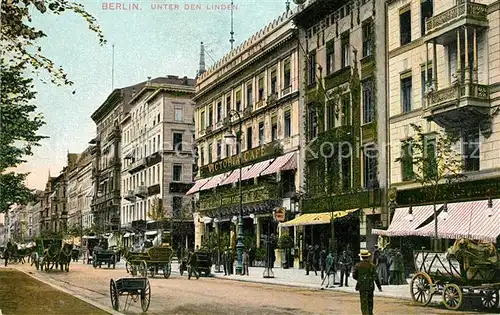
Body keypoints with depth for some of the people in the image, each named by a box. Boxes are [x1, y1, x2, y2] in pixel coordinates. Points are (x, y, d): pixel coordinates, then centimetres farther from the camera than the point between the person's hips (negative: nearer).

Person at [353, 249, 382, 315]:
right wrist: (379, 287, 1)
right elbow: (375, 277, -6)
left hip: (362, 286, -1)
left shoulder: (357, 265, -5)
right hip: (370, 286, 1)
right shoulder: (372, 265, -5)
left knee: (364, 303, 2)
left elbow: (354, 276, -2)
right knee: (370, 301, 18)